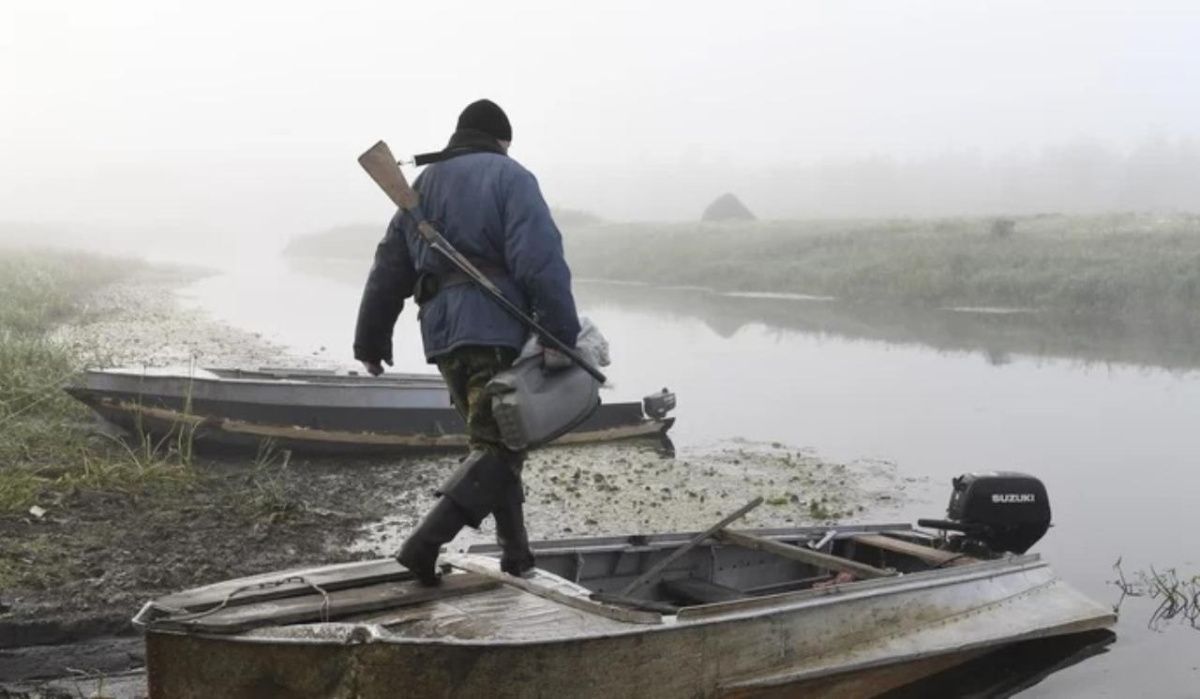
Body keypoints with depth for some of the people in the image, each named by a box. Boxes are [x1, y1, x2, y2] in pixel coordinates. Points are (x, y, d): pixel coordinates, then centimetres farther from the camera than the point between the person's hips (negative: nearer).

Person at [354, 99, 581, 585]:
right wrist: (563, 337, -15)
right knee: (499, 445, -8)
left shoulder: (422, 186, 22)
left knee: (492, 440, 16)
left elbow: (389, 270, 22)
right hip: (497, 331, -7)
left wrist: (371, 341, 27)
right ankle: (424, 544, -21)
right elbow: (541, 262, -13)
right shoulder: (507, 177, 0)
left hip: (443, 336, 8)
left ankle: (516, 555, 18)